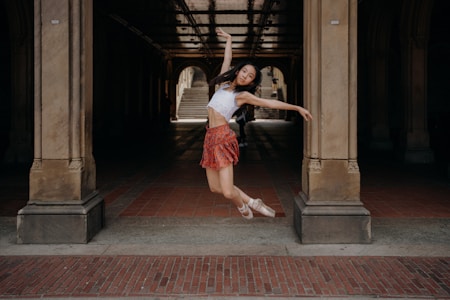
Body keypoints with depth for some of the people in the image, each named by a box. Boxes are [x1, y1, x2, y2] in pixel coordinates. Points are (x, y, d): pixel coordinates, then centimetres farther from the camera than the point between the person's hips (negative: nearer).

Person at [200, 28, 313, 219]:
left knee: (228, 192, -13)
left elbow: (270, 103, -1)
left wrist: (297, 107, -3)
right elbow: (227, 59, 24)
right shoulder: (224, 83, 15)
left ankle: (242, 206, 19)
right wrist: (228, 40, 32)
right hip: (210, 137, 6)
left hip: (223, 137, -6)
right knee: (215, 187, 6)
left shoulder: (243, 95, 0)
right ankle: (251, 202, 23)